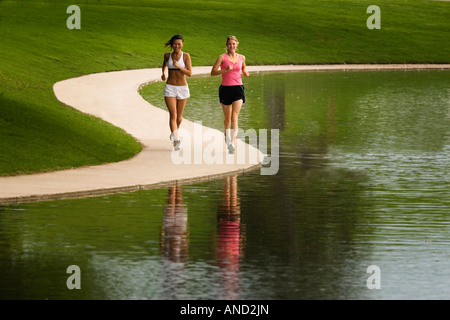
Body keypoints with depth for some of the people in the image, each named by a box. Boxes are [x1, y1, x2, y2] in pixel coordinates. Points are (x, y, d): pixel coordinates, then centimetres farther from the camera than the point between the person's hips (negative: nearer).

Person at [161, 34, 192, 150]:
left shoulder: (186, 56, -6)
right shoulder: (167, 55, 3)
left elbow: (189, 73, -12)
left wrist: (178, 66, -23)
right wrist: (163, 73, 7)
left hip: (182, 88, 0)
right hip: (170, 88, 0)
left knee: (179, 116, 12)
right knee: (173, 115, -14)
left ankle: (175, 131, 43)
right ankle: (176, 140, -23)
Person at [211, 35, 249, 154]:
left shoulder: (241, 58, 8)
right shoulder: (222, 57, -1)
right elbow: (213, 72, -6)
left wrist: (246, 73, 1)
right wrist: (225, 70, -20)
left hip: (238, 88, 1)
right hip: (225, 89, -1)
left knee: (234, 116, -15)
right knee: (227, 118, 10)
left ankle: (233, 142, -24)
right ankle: (227, 134, 41)